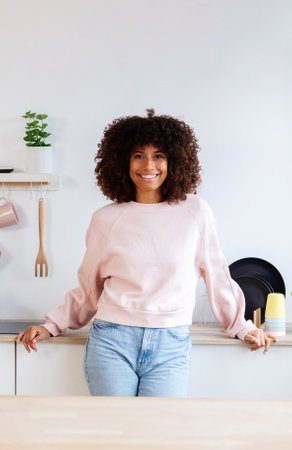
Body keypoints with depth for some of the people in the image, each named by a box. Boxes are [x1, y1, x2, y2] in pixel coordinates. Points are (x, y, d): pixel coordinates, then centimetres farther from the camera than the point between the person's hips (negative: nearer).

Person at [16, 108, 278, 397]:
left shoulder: (195, 212, 4)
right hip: (111, 343, 1)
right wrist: (51, 327, 15)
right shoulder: (106, 219, 6)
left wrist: (242, 327, 19)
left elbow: (216, 276, 14)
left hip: (170, 349, 0)